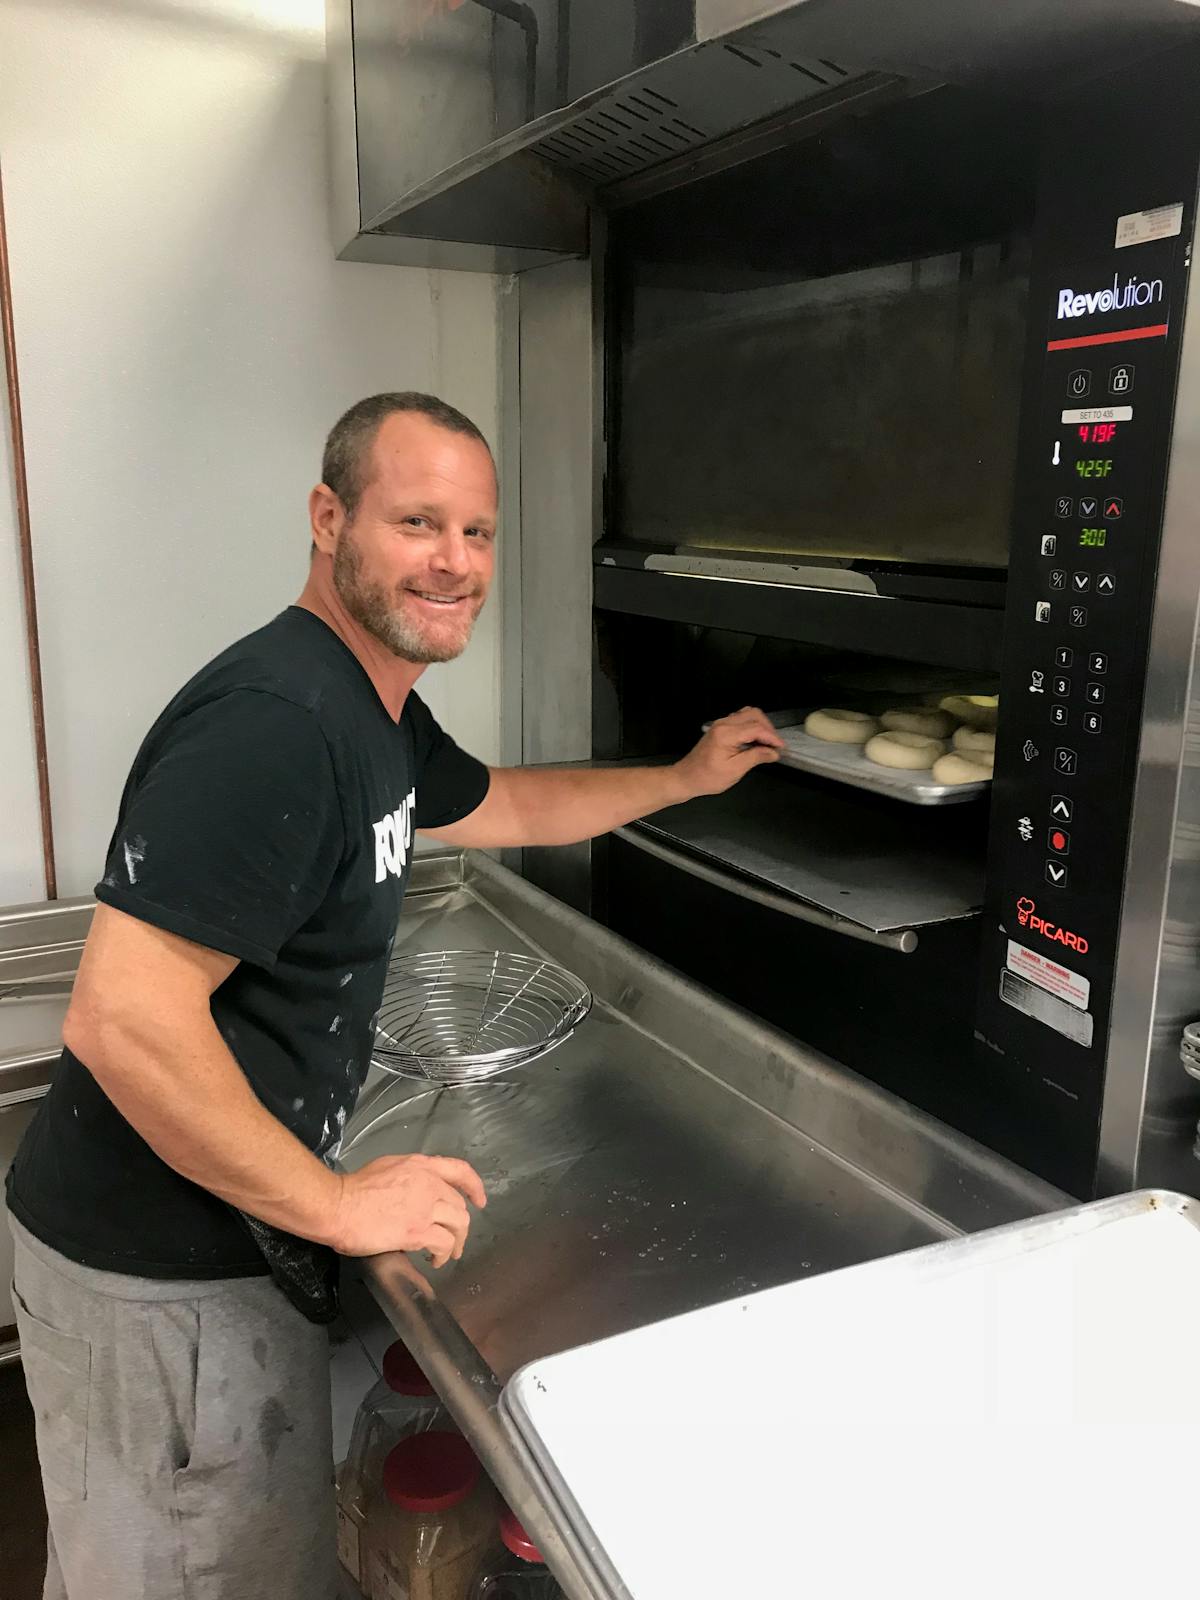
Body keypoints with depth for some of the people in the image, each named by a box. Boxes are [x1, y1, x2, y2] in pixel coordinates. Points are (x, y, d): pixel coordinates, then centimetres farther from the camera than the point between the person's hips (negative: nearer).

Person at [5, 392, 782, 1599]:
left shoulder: (377, 711, 5)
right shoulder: (274, 723, -28)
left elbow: (504, 806, 24)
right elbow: (122, 1022, -32)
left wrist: (690, 776, 28)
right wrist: (336, 1204, -22)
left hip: (227, 1236, 9)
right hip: (159, 1278, -9)